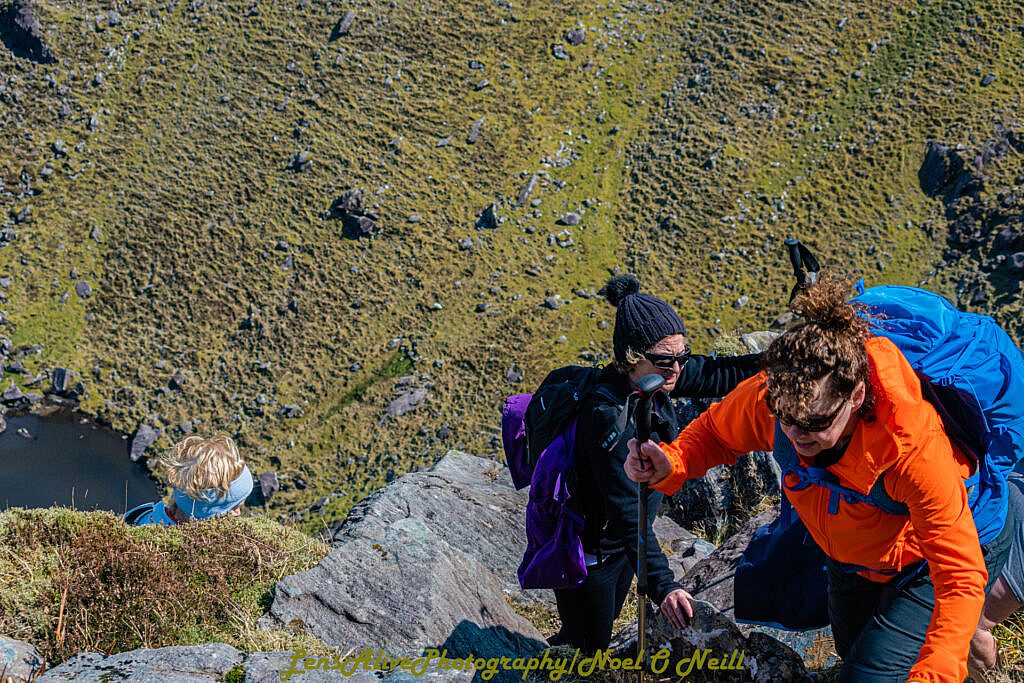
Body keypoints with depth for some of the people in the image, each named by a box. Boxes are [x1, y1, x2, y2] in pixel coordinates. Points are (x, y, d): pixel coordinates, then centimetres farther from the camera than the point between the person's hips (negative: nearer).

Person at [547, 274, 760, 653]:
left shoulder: (648, 378, -13)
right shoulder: (608, 418, -36)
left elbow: (715, 373, -2)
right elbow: (628, 513, -37)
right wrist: (662, 585, -42)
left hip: (621, 543, 8)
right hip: (588, 554, -8)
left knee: (606, 622, 28)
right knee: (588, 643, 11)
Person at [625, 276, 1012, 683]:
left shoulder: (915, 449, -44)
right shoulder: (767, 398, -33)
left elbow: (961, 578, -41)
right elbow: (715, 432, -10)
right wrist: (669, 465, -32)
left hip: (930, 557, -5)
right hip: (852, 556, 6)